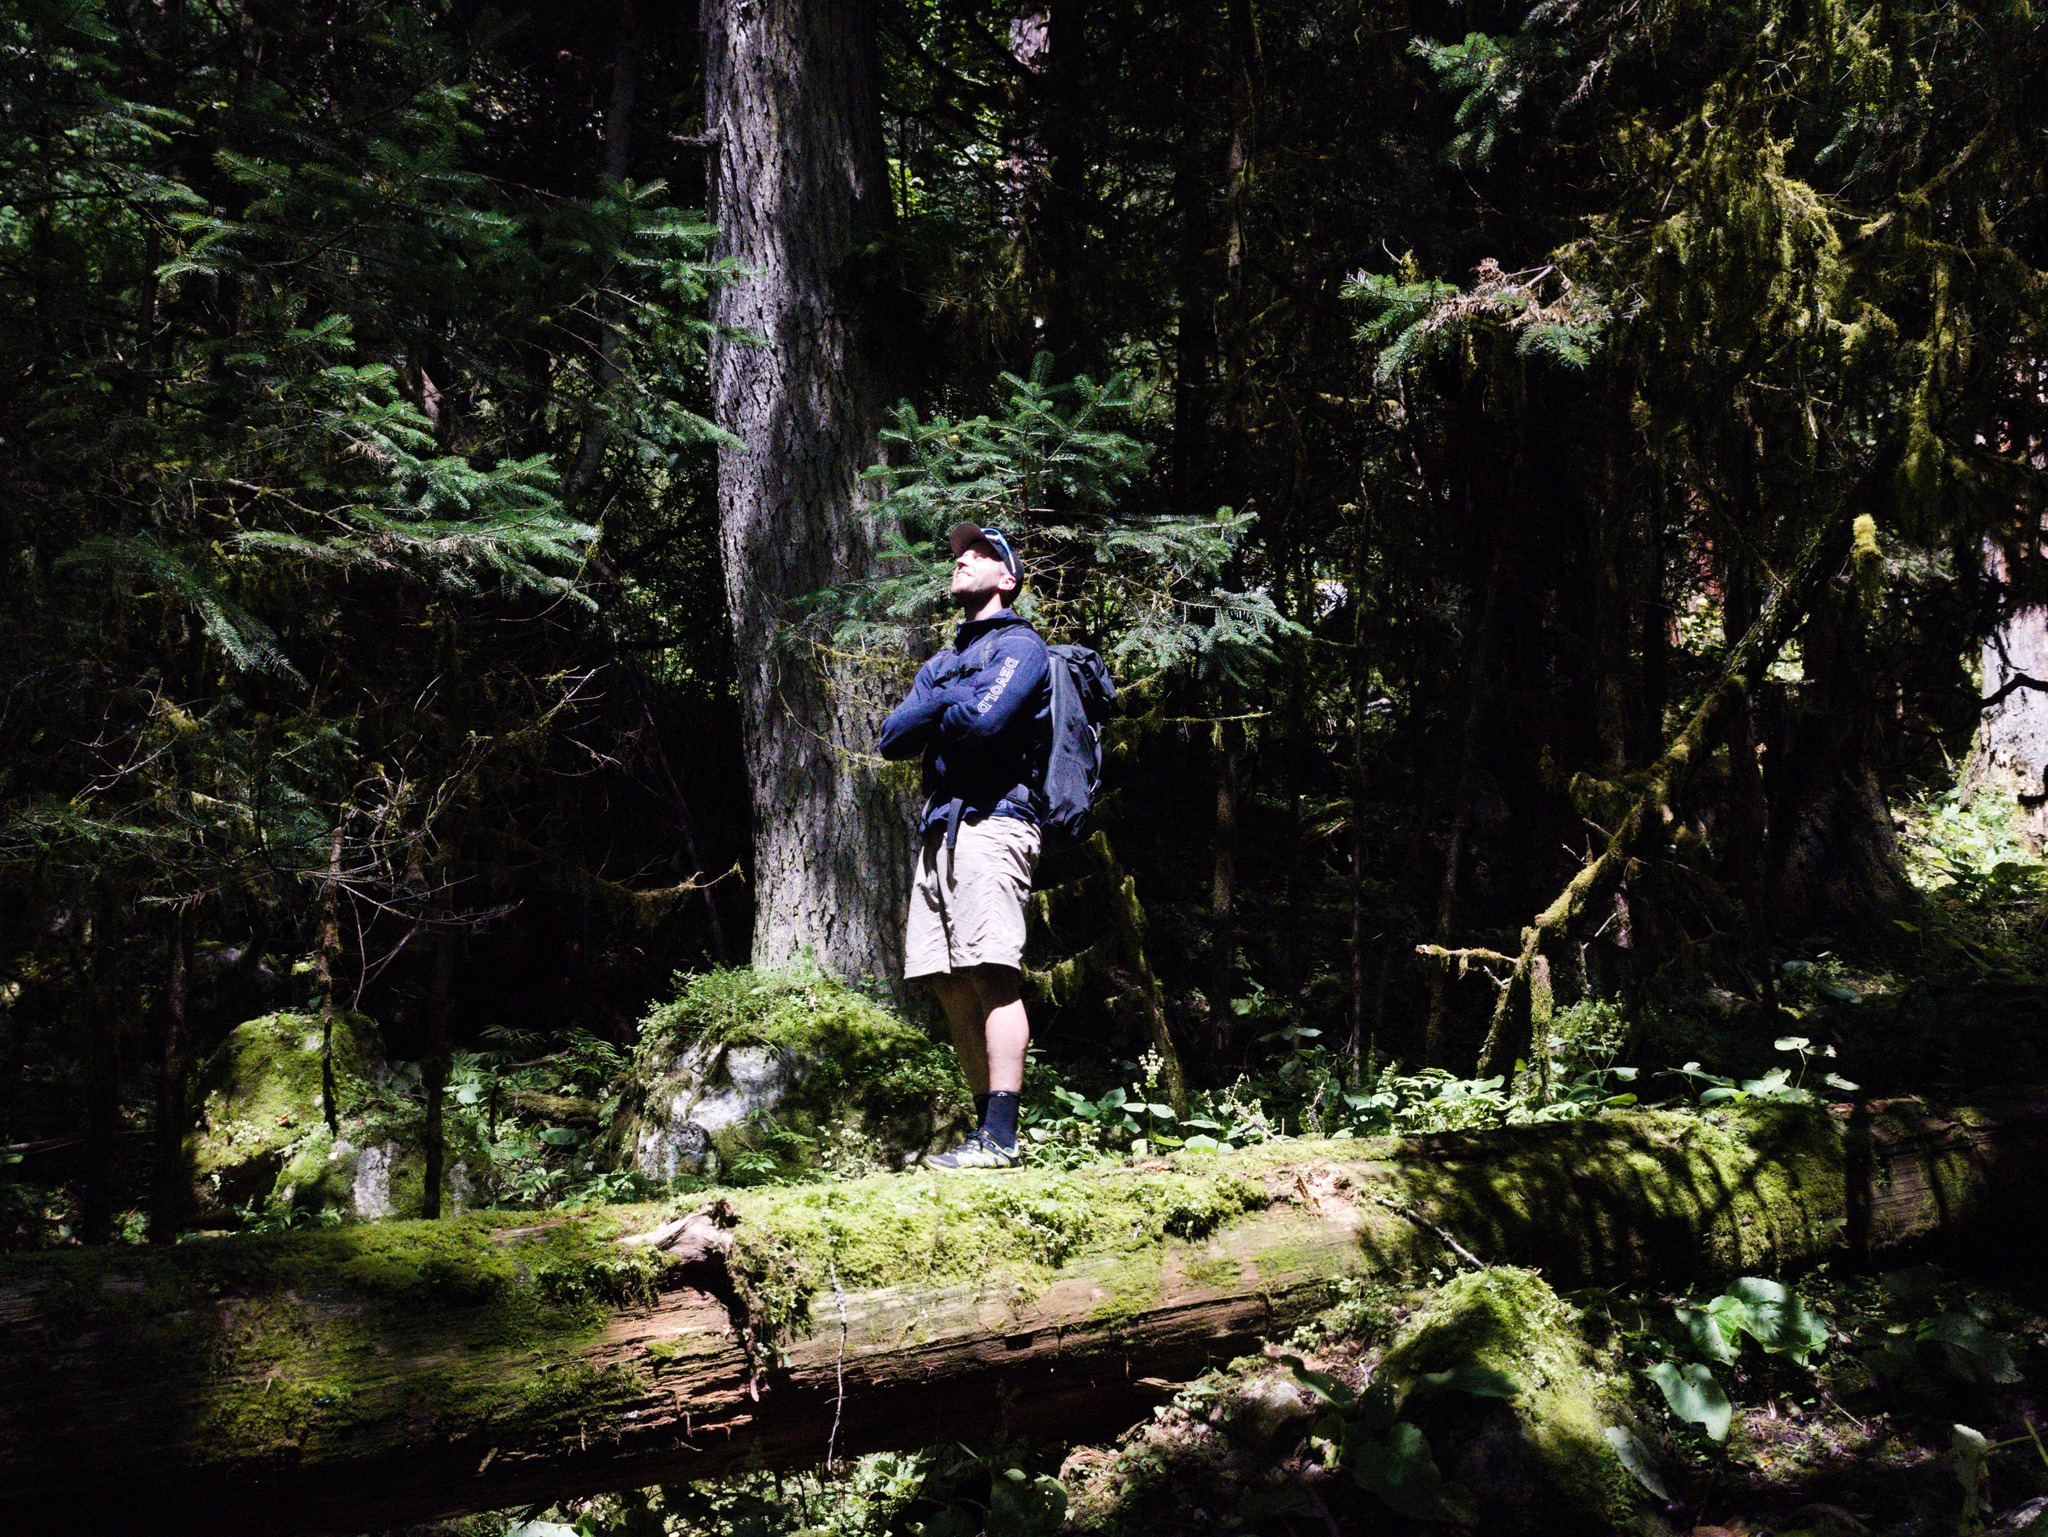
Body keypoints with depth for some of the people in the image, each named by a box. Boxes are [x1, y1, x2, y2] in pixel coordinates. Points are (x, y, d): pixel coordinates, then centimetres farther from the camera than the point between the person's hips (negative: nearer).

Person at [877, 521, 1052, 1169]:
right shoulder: (943, 661, 28)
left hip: (990, 820, -9)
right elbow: (893, 737, 16)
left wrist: (936, 704, 5)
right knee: (950, 984, 5)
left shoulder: (1019, 646, 2)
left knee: (993, 975, -15)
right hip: (940, 826, 9)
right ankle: (987, 1128, 10)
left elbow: (984, 720, -16)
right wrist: (944, 702, -1)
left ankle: (999, 1138, -19)